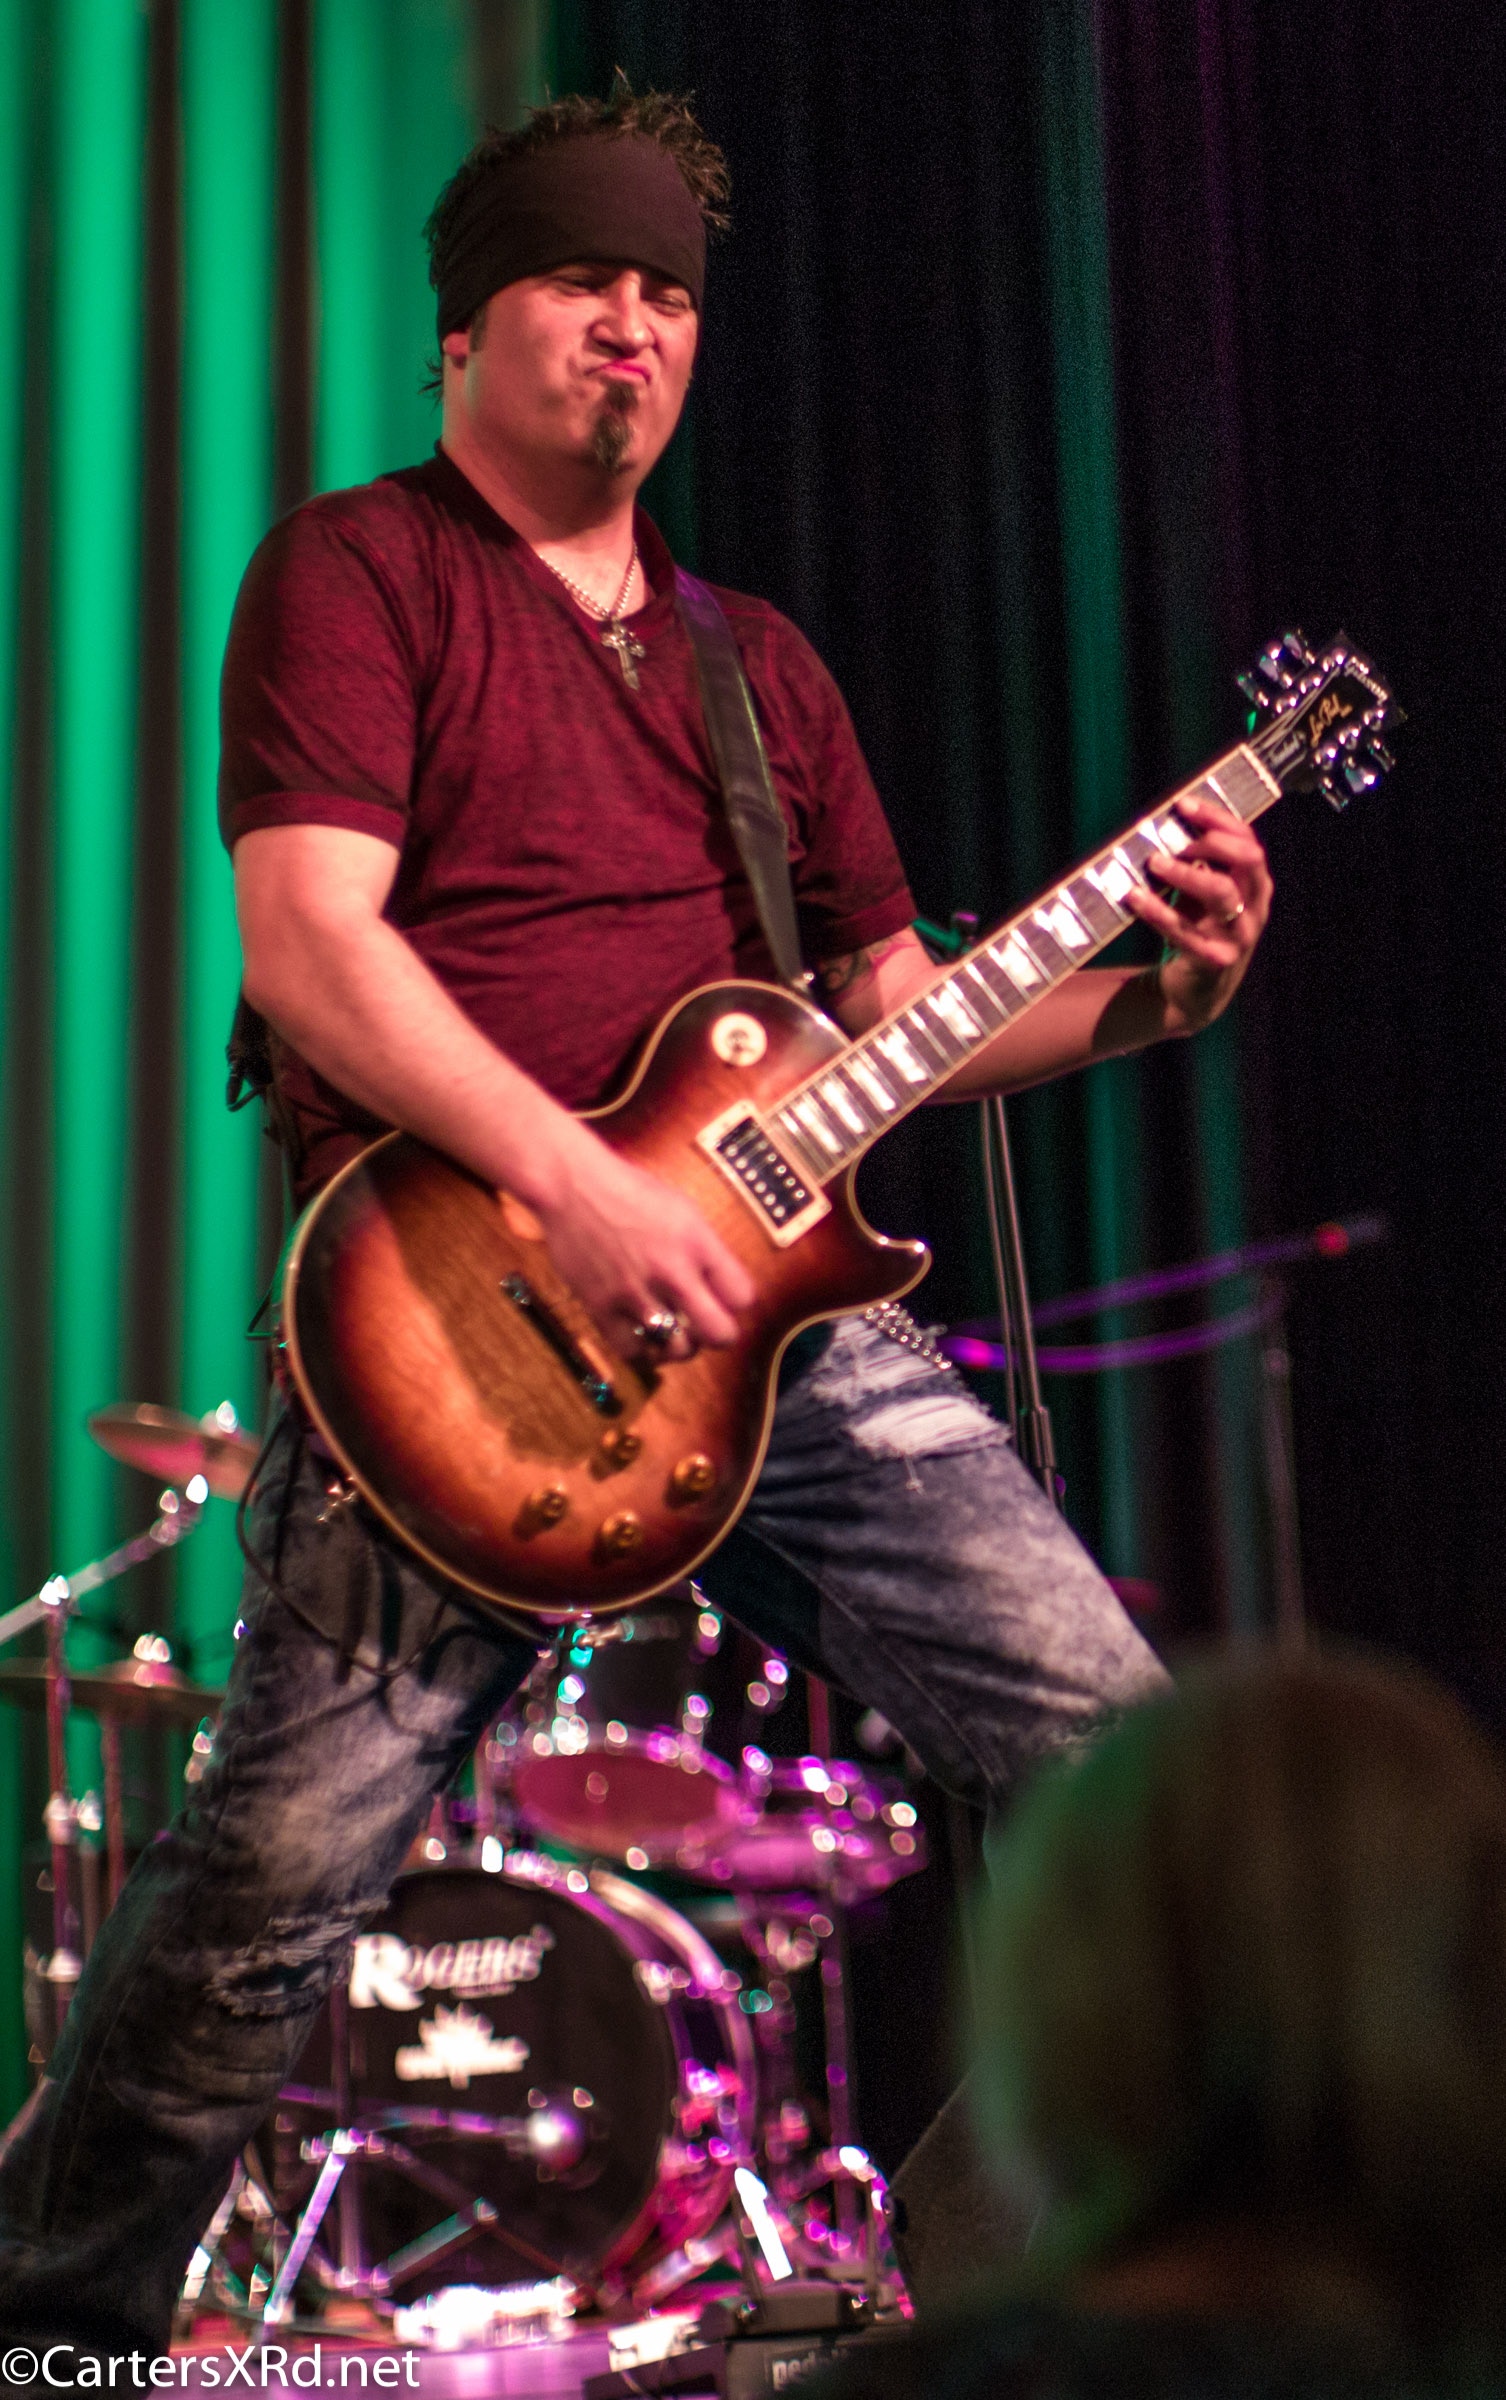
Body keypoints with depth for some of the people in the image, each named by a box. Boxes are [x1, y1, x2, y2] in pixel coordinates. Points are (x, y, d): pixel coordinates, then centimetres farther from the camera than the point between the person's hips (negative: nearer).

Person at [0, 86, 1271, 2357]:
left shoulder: (756, 664, 24)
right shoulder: (355, 573, 3)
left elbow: (887, 998, 25)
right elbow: (309, 936, -11)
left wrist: (1137, 994, 7)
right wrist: (580, 1193, -21)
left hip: (774, 1300, 6)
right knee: (280, 1868, -10)